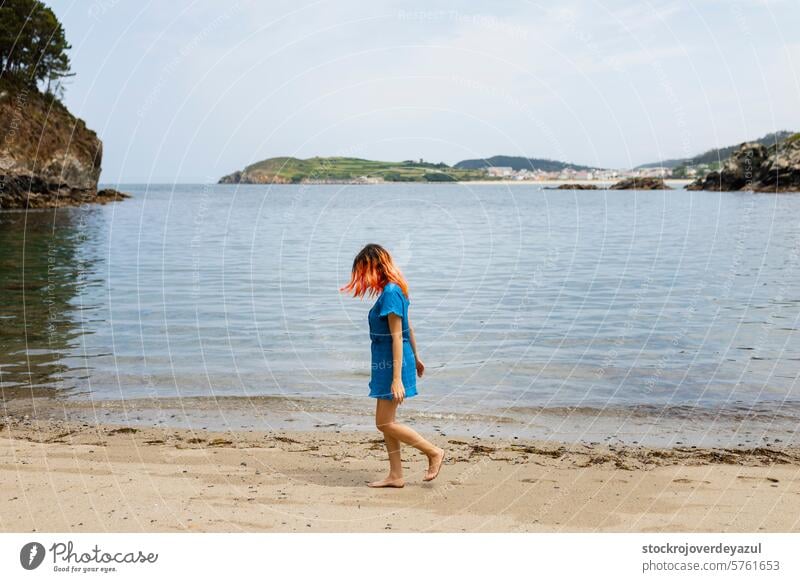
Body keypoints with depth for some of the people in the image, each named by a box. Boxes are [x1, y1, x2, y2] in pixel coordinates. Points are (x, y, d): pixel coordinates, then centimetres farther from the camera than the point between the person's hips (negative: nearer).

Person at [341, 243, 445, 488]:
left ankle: (434, 452, 7)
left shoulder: (390, 292, -20)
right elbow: (408, 327, 19)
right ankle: (395, 476, 18)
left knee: (385, 423, -3)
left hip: (392, 363, -10)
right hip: (387, 363, 10)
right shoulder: (394, 289, 9)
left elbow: (397, 337, -23)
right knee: (386, 421, 12)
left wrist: (397, 379, -23)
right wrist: (415, 357, 29)